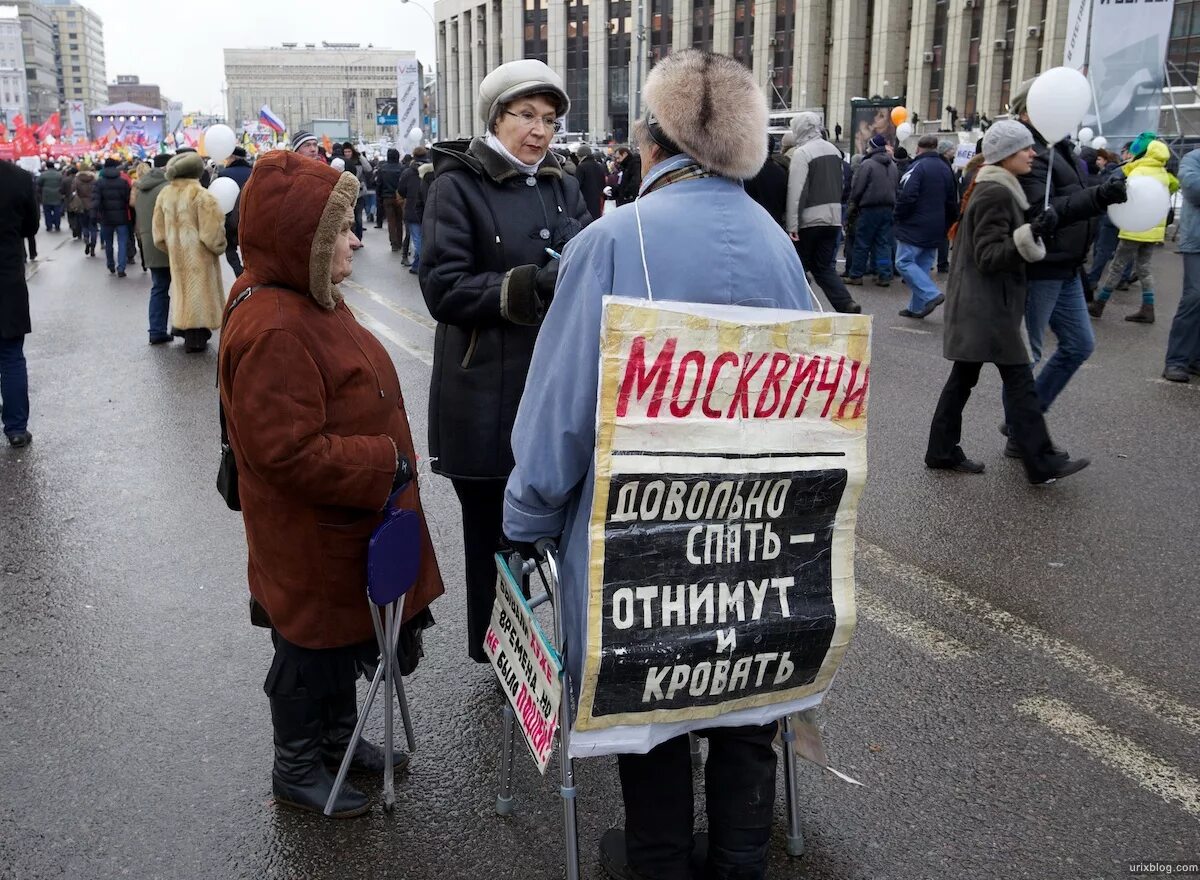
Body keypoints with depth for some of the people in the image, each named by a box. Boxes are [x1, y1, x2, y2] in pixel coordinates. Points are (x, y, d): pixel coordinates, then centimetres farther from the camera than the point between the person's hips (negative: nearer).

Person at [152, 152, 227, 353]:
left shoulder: (165, 195, 2)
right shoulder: (201, 195, -17)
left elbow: (159, 234, 7)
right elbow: (212, 234, -18)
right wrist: (219, 247, 0)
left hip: (178, 256, 6)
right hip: (199, 256, -5)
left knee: (185, 290, 19)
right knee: (199, 292, 3)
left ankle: (183, 327, 25)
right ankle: (196, 338, 6)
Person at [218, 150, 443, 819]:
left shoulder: (313, 300, 6)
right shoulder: (272, 330, -29)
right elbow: (288, 451, -31)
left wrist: (387, 461, 14)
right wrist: (383, 464, -24)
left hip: (346, 525, 10)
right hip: (309, 539, -10)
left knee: (347, 636, 24)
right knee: (310, 650, 10)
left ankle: (339, 740, 44)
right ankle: (297, 771, 31)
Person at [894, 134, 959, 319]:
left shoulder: (918, 167, -12)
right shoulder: (946, 169, 14)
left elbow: (907, 196, -21)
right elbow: (952, 201, 19)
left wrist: (899, 217, -5)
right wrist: (947, 226, 25)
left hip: (915, 227, -8)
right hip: (936, 230, 8)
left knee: (904, 262, -6)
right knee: (923, 265, 12)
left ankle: (931, 295, -18)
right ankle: (917, 307, 13)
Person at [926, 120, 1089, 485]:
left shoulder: (991, 189, 16)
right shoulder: (996, 195, -16)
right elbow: (989, 256, -22)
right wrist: (1032, 236, -31)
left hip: (978, 305, 11)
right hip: (988, 307, -11)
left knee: (963, 376, 12)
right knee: (1019, 379, -6)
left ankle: (942, 451, 18)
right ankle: (1041, 462, -2)